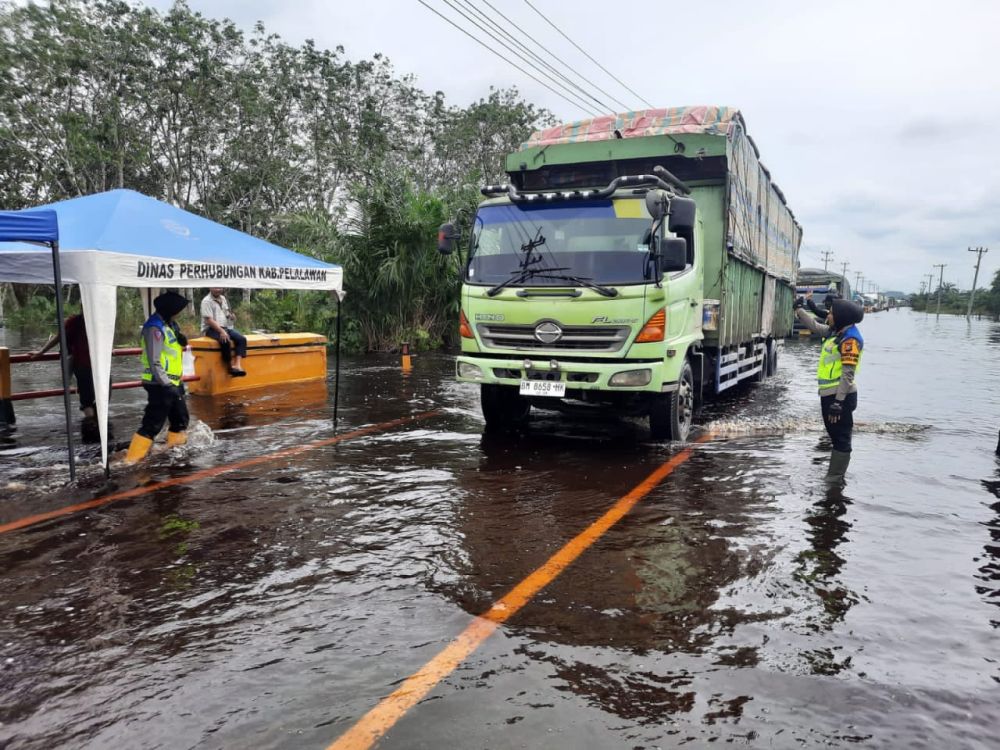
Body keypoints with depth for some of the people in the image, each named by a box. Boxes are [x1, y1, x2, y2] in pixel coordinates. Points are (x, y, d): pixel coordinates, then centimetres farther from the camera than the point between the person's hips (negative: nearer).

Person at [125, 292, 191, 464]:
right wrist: (168, 384, -21)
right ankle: (132, 459, -2)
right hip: (160, 385, -10)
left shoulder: (169, 324, 12)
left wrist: (178, 381, 17)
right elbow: (154, 362, -22)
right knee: (152, 424, -7)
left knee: (181, 419, 17)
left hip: (171, 384, 10)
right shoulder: (155, 328, -19)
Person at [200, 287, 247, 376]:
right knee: (226, 341, -34)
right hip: (211, 329, -7)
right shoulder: (206, 301, -8)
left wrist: (231, 316, 0)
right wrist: (221, 331, -26)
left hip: (226, 327, 7)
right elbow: (209, 320, -16)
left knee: (242, 339, -17)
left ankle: (238, 365, -29)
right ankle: (231, 366, -21)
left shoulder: (223, 299, 15)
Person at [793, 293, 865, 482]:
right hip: (829, 394, 9)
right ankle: (834, 474, 29)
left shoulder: (850, 339, -17)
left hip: (840, 396, -9)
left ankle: (835, 479, 5)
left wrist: (839, 402, -24)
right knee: (835, 435, 18)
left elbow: (848, 374, -21)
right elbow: (815, 326, 30)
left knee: (841, 438, -1)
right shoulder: (835, 332, 9)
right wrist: (799, 309, 36)